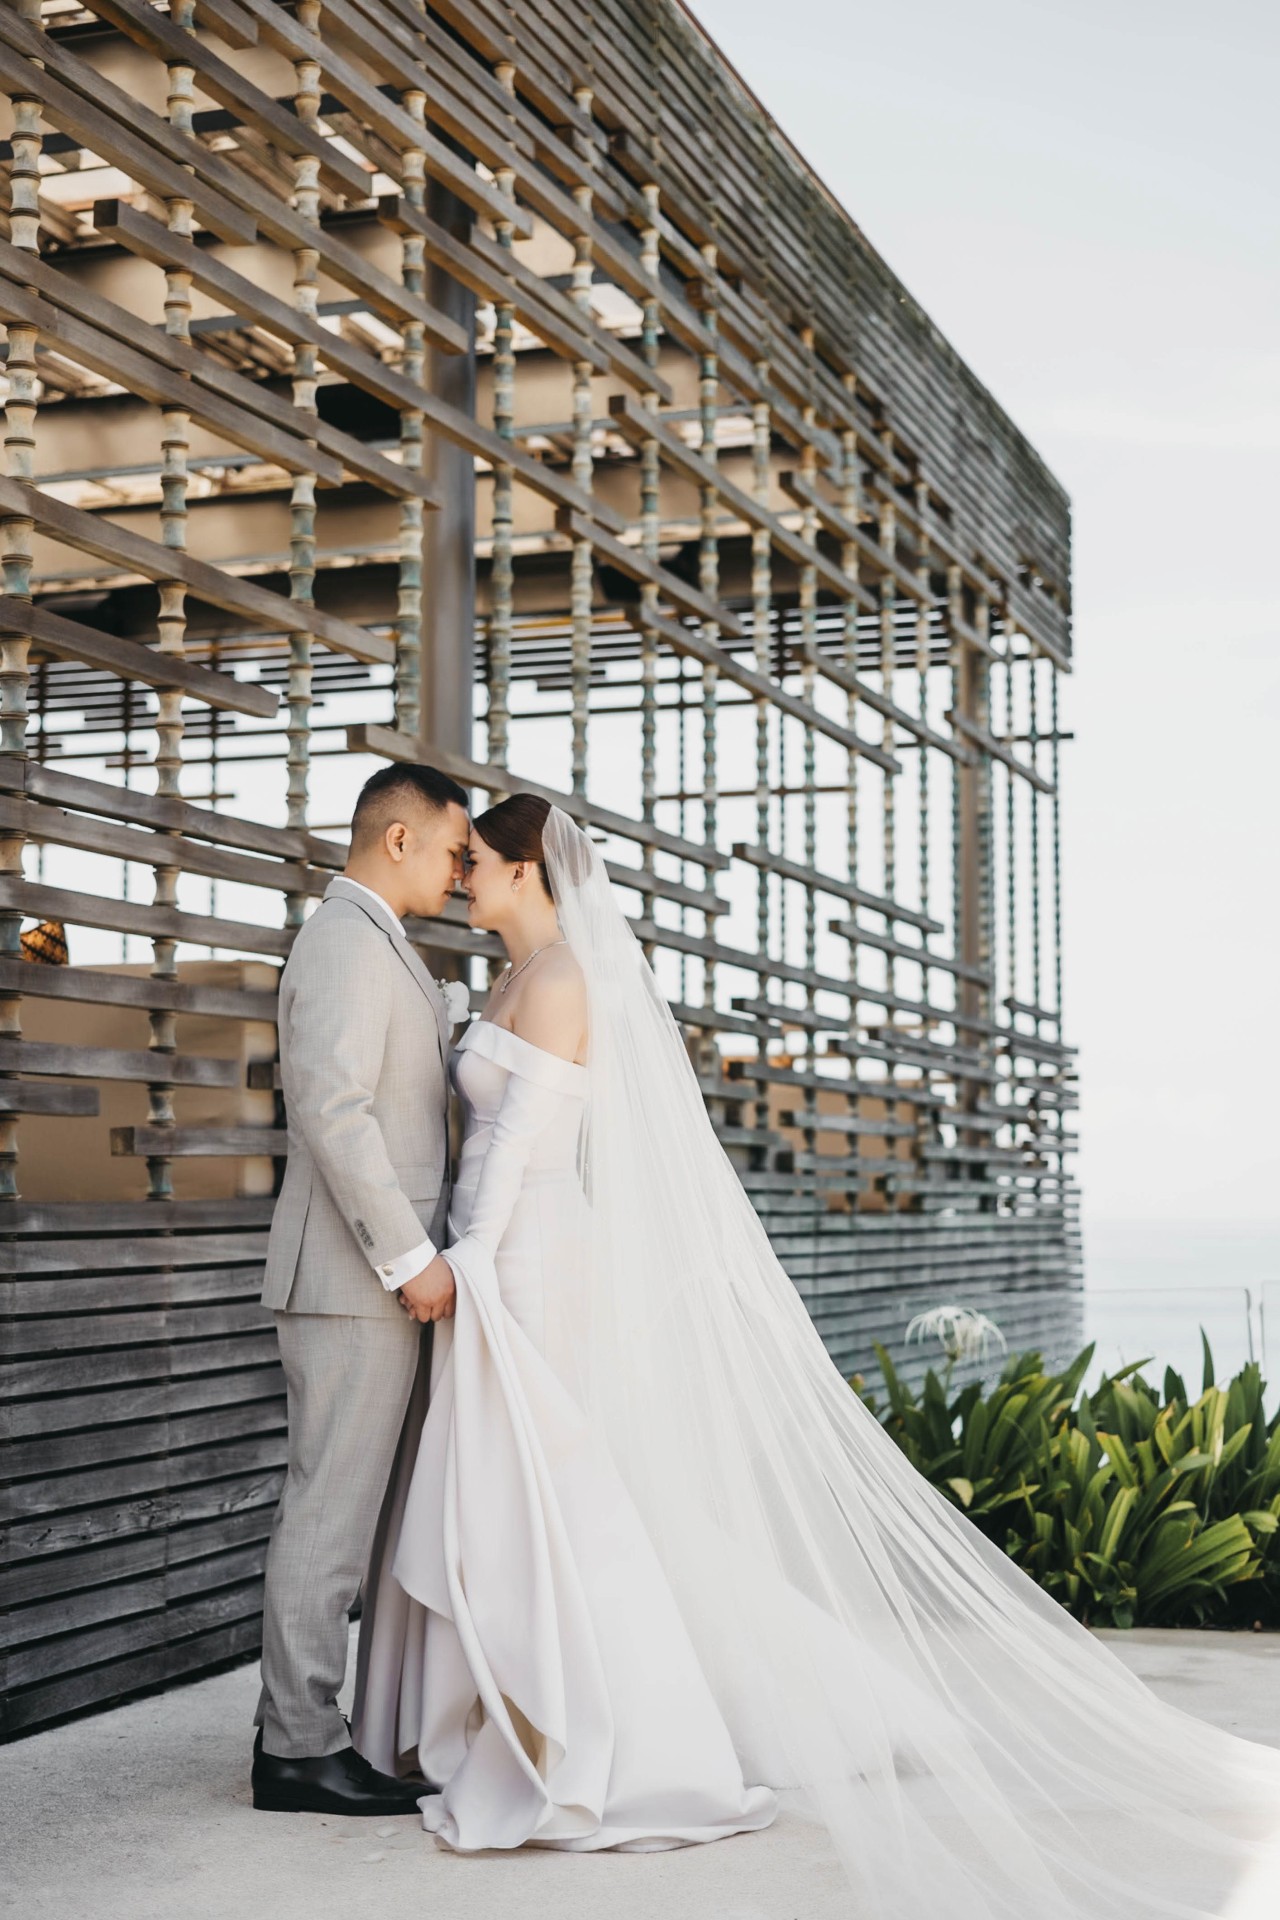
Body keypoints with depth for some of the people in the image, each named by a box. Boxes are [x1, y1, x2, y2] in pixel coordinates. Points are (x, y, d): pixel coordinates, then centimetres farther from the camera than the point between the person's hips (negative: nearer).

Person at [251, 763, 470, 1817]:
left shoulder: (374, 942, 20)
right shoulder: (348, 939, -13)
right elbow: (335, 1109, -22)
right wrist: (410, 1256, -21)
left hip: (374, 1270, 10)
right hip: (356, 1275, -10)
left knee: (338, 1503, 13)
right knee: (331, 1505, -6)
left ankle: (300, 1722, 20)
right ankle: (300, 1749, 0)